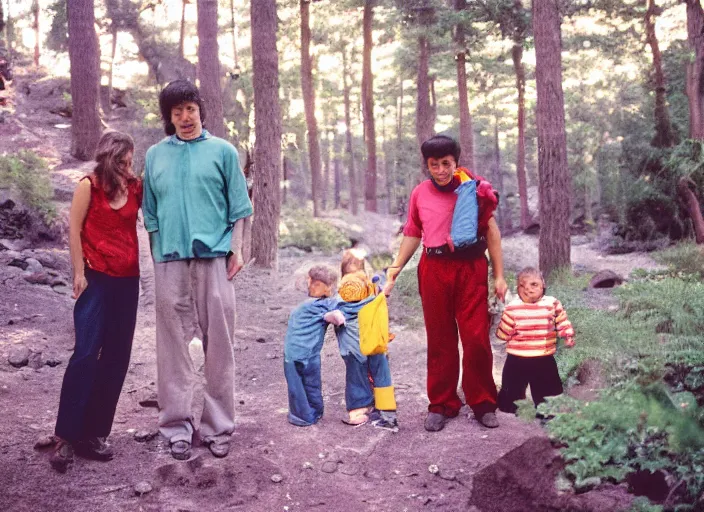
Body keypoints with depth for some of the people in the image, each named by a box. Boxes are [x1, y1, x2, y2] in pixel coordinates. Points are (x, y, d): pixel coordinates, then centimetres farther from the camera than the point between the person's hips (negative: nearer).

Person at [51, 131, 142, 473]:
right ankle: (65, 437, -4)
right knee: (86, 354, -10)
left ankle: (94, 433, 13)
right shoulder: (89, 185, -2)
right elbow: (74, 229, -4)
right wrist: (79, 273, -8)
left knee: (116, 358, 5)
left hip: (127, 280, 5)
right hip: (96, 278, -5)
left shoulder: (135, 187, 9)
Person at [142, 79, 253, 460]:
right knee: (172, 343, 3)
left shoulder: (222, 151, 7)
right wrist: (156, 255, 10)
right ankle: (177, 426, 12)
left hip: (213, 256, -1)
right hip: (170, 258, 2)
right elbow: (150, 212, 15)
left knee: (218, 342, 1)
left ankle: (218, 427, 9)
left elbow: (238, 206, 6)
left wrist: (236, 250, -2)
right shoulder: (155, 155, 13)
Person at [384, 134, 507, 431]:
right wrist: (394, 271, 14)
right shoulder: (420, 194, 7)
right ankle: (442, 405, 18)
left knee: (477, 339, -2)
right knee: (440, 341, 8)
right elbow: (412, 235, 17)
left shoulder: (474, 187, 0)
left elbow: (491, 230, 4)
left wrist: (499, 275, 1)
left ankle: (483, 404, 13)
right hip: (434, 270, 2)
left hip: (471, 269, -2)